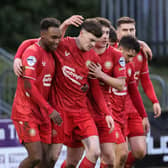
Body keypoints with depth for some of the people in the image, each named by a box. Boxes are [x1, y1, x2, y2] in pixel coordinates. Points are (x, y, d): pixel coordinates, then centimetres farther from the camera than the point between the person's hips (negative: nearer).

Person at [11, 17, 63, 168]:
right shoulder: (32, 53, -14)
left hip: (42, 114, 8)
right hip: (26, 113, -8)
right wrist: (50, 110, -22)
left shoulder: (51, 54, 13)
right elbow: (28, 86, -20)